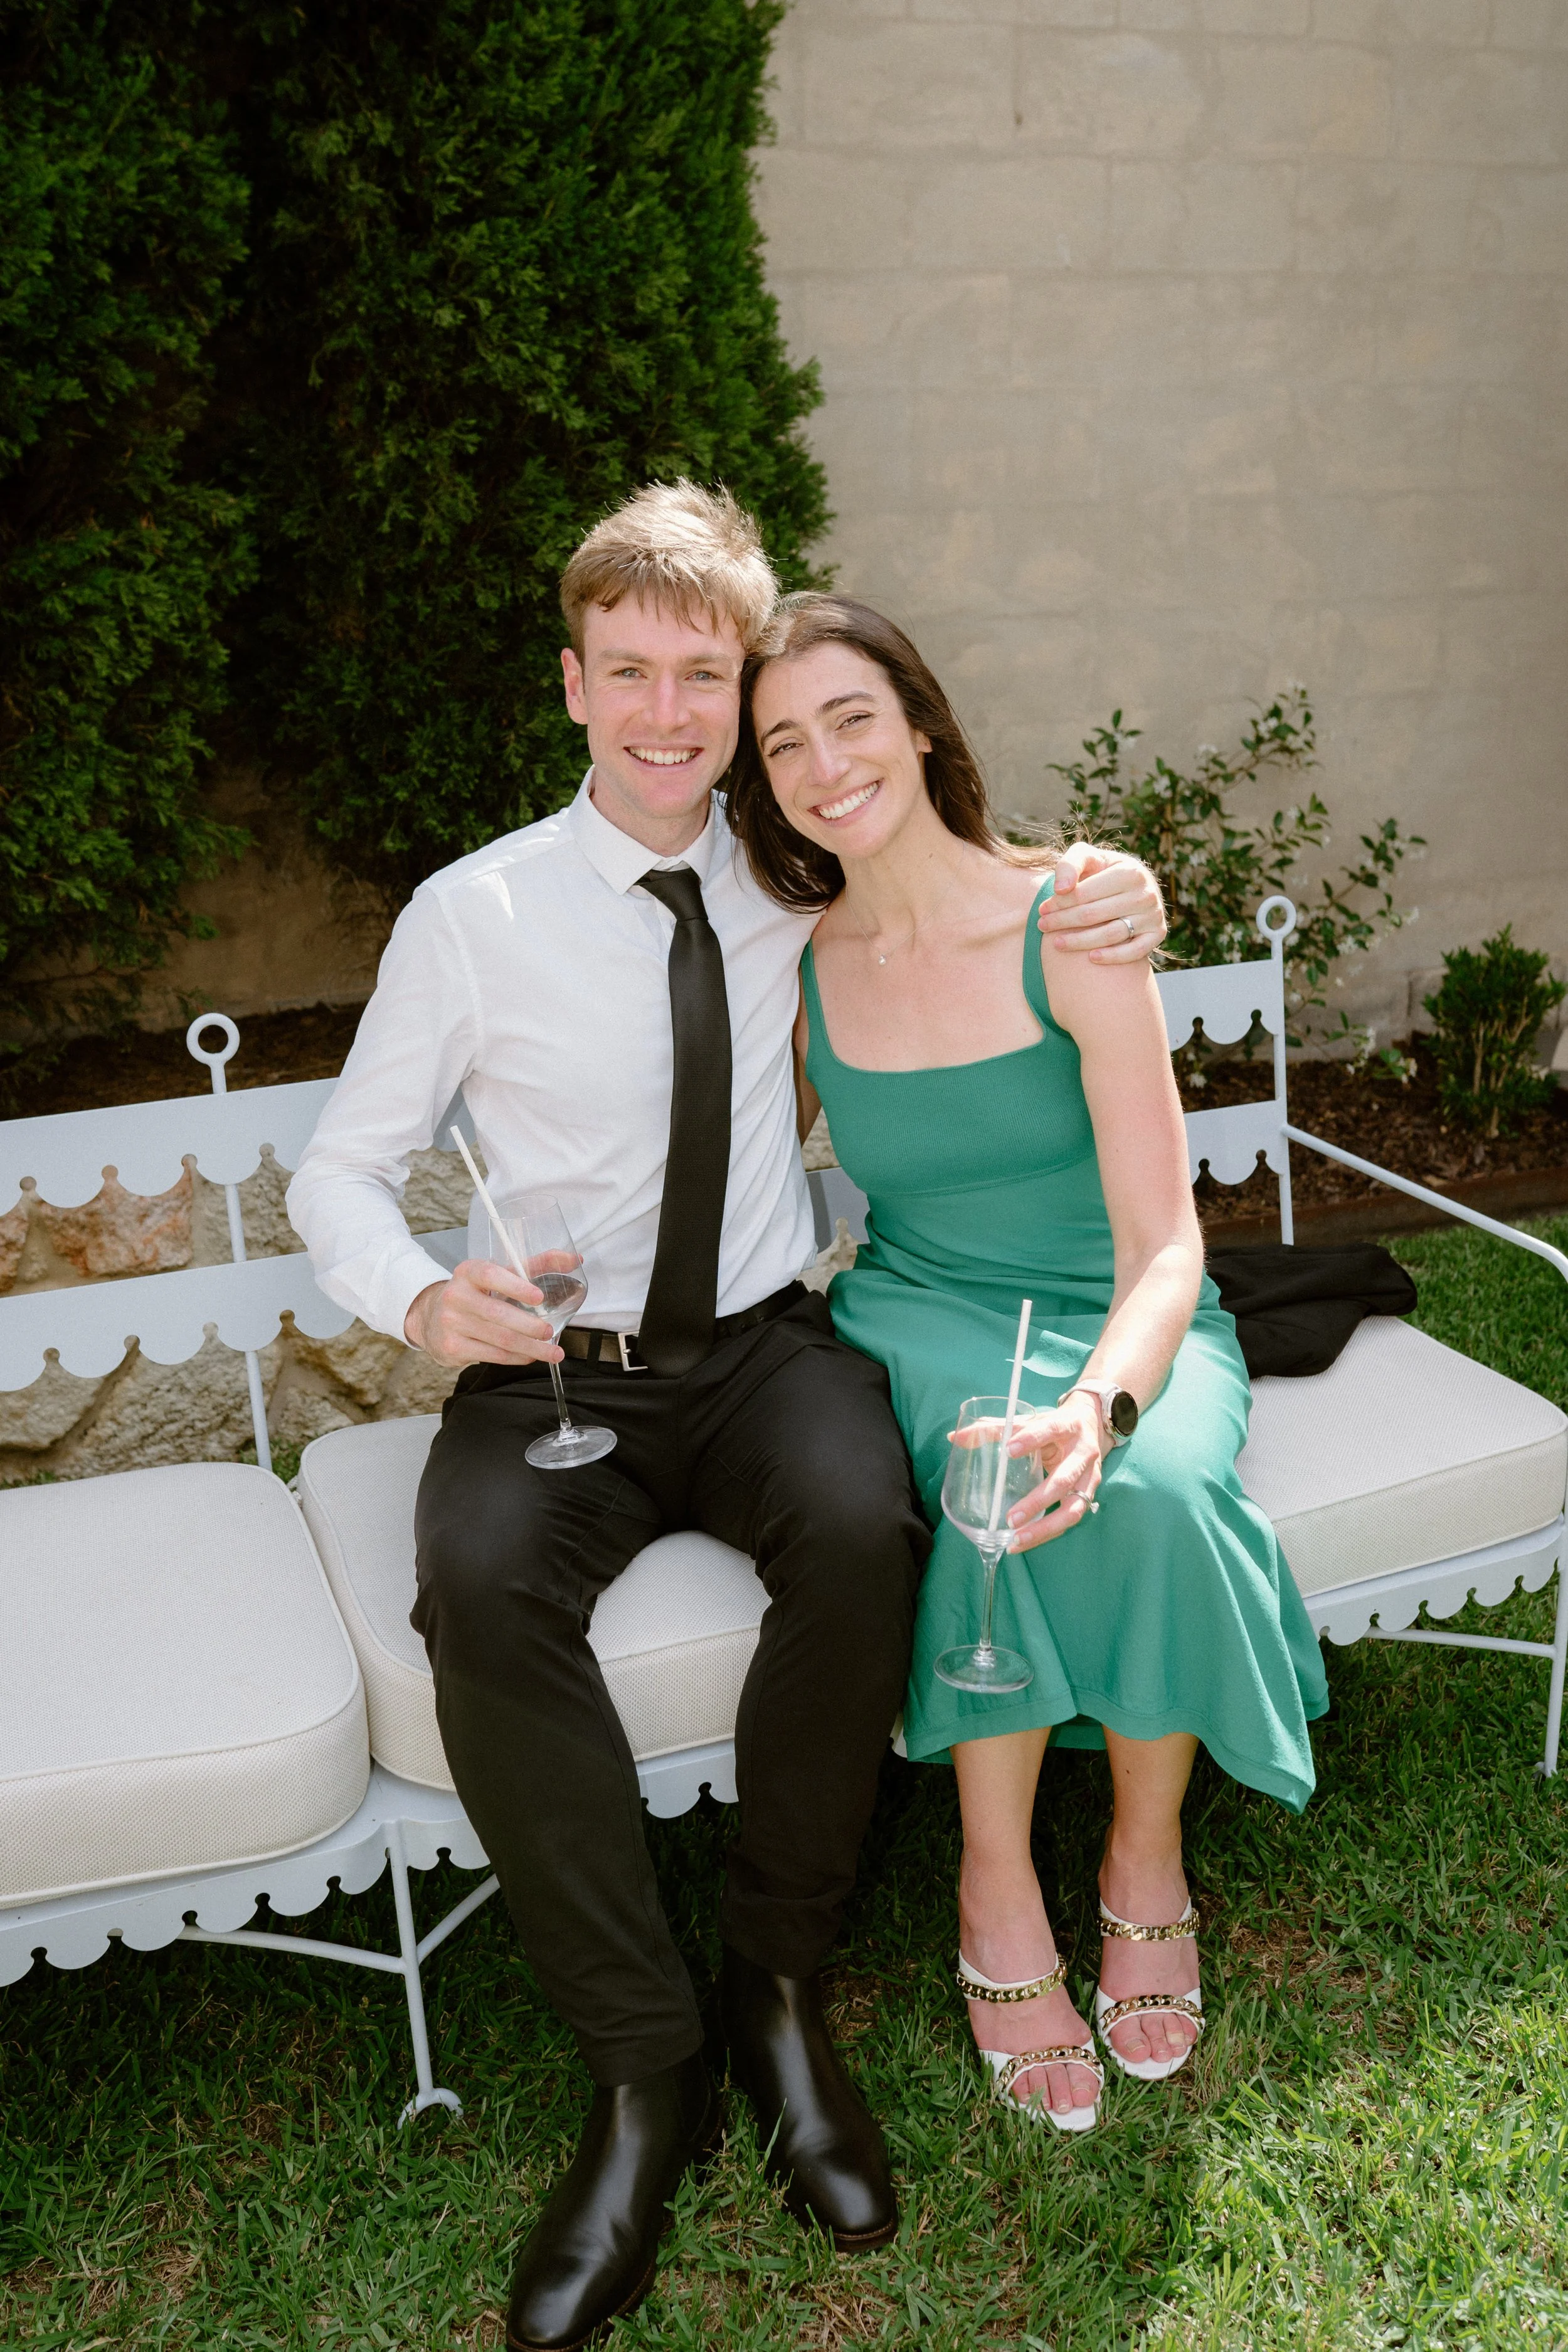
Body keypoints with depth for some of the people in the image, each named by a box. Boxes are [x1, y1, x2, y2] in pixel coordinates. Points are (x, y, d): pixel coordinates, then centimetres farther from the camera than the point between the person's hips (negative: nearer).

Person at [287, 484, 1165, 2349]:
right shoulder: (474, 913, -3)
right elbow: (338, 1170, 2)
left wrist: (1106, 891, -4)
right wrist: (420, 1297, -21)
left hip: (760, 1351, 1)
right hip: (557, 1370, -1)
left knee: (860, 1525, -32)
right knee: (480, 1586, -32)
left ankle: (781, 1989, -8)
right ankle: (644, 2073, -13)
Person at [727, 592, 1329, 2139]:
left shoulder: (1073, 929, -14)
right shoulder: (801, 968, -2)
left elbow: (1163, 1244, -19)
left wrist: (1102, 1404, -38)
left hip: (1118, 1318, -1)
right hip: (923, 1318, 2)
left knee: (1145, 1488, -34)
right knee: (986, 1460, -33)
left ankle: (1145, 1862, -7)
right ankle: (998, 1899, -16)